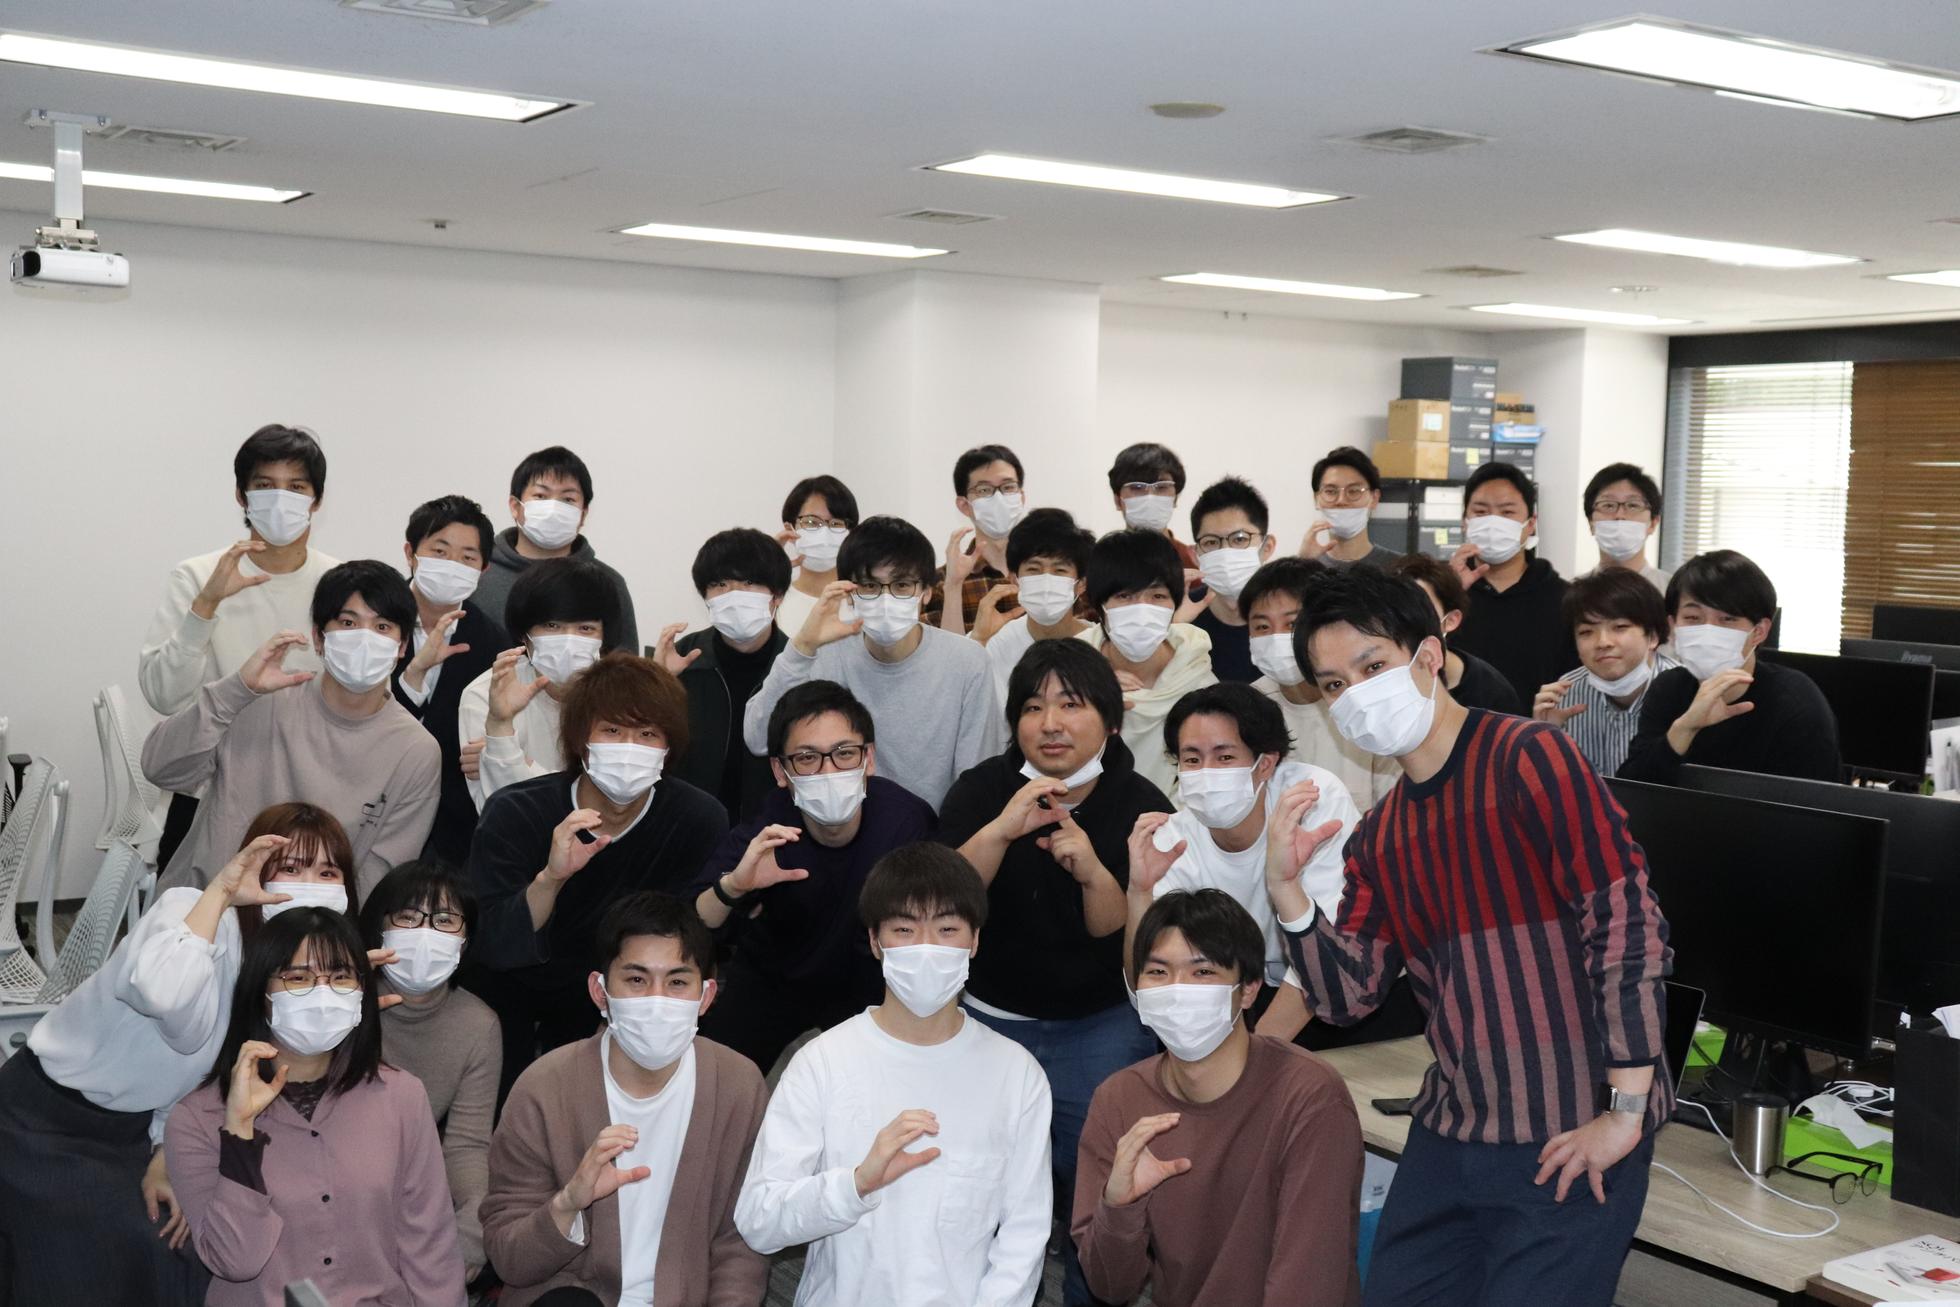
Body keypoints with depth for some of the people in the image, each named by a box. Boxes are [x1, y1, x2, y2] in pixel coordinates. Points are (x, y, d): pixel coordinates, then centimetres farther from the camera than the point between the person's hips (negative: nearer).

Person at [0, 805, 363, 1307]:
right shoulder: (193, 911, -24)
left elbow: (214, 1075, 5)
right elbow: (165, 994, -47)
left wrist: (165, 1158, -8)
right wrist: (220, 891, -38)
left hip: (136, 1128, 7)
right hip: (47, 1115, -7)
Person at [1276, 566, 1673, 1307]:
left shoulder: (1529, 758, -13)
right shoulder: (1379, 836, 9)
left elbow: (1630, 926, -18)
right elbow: (1349, 996, 6)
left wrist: (1626, 1113, -17)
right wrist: (1285, 888, -9)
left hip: (1570, 1140, -7)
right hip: (1448, 1133, 7)